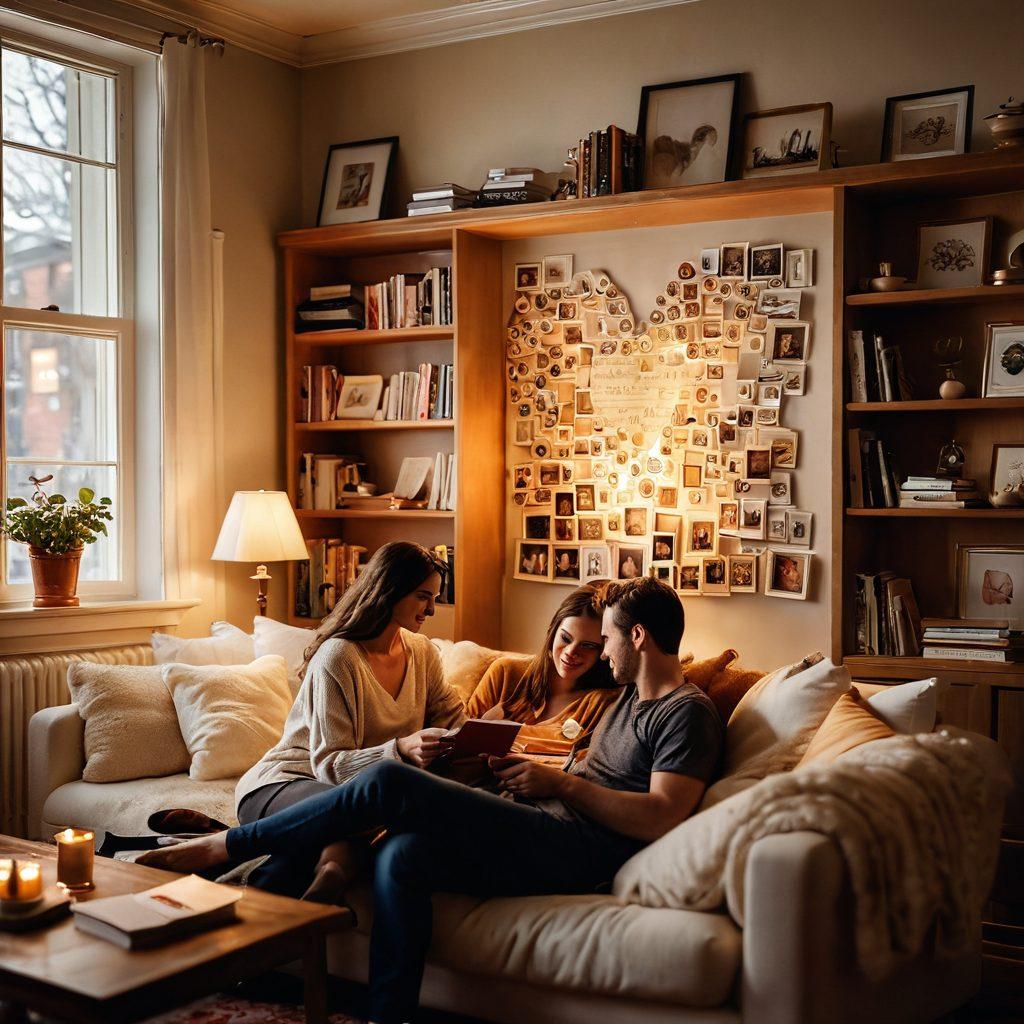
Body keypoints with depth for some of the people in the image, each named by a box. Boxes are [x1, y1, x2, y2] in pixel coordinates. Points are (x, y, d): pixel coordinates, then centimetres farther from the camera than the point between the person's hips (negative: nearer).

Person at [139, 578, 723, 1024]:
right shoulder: (631, 699, 27)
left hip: (577, 849, -10)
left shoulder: (687, 713, -4)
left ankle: (225, 846, -5)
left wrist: (563, 783, -11)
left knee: (391, 785, -17)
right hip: (545, 833, 10)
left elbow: (660, 818, -16)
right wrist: (535, 769, 14)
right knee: (402, 857, -15)